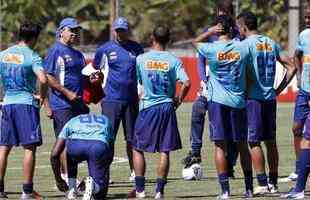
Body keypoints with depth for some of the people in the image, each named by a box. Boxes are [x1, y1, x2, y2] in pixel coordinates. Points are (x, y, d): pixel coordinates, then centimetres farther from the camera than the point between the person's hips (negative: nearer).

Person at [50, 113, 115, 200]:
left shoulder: (72, 122, 36)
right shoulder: (106, 121, 41)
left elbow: (54, 154, 26)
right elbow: (110, 156, 40)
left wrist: (58, 180, 36)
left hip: (75, 144, 0)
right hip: (100, 146, 0)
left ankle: (72, 191, 23)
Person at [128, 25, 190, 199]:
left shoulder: (141, 59, -2)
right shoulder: (174, 61, -4)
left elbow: (137, 81, 8)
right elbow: (186, 83, -14)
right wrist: (178, 100, 1)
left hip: (147, 107, 0)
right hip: (167, 107, 1)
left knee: (138, 149, 9)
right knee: (164, 151, 5)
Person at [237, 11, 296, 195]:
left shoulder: (246, 44, -9)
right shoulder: (272, 44, 11)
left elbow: (247, 74, -19)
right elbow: (291, 67, 13)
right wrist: (278, 90, 14)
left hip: (253, 98, -6)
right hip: (270, 98, 6)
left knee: (254, 142, -3)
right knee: (271, 141, 12)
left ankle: (262, 184, -8)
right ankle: (273, 183, 14)